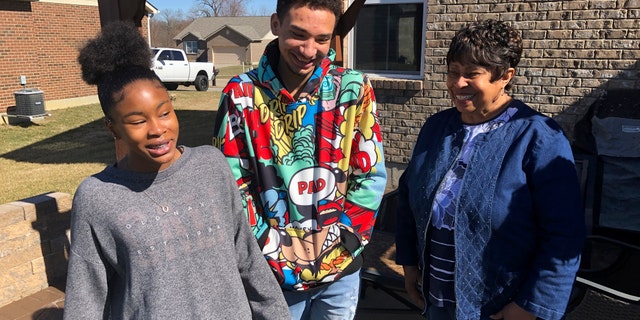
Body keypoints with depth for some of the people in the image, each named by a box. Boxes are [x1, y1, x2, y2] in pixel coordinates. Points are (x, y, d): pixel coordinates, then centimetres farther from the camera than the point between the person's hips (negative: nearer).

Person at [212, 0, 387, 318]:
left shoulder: (353, 88, -7)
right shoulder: (242, 93, -9)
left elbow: (371, 176, -4)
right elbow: (232, 184, -6)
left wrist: (339, 240, -10)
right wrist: (267, 248, -10)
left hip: (340, 268, 1)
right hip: (273, 271, -1)